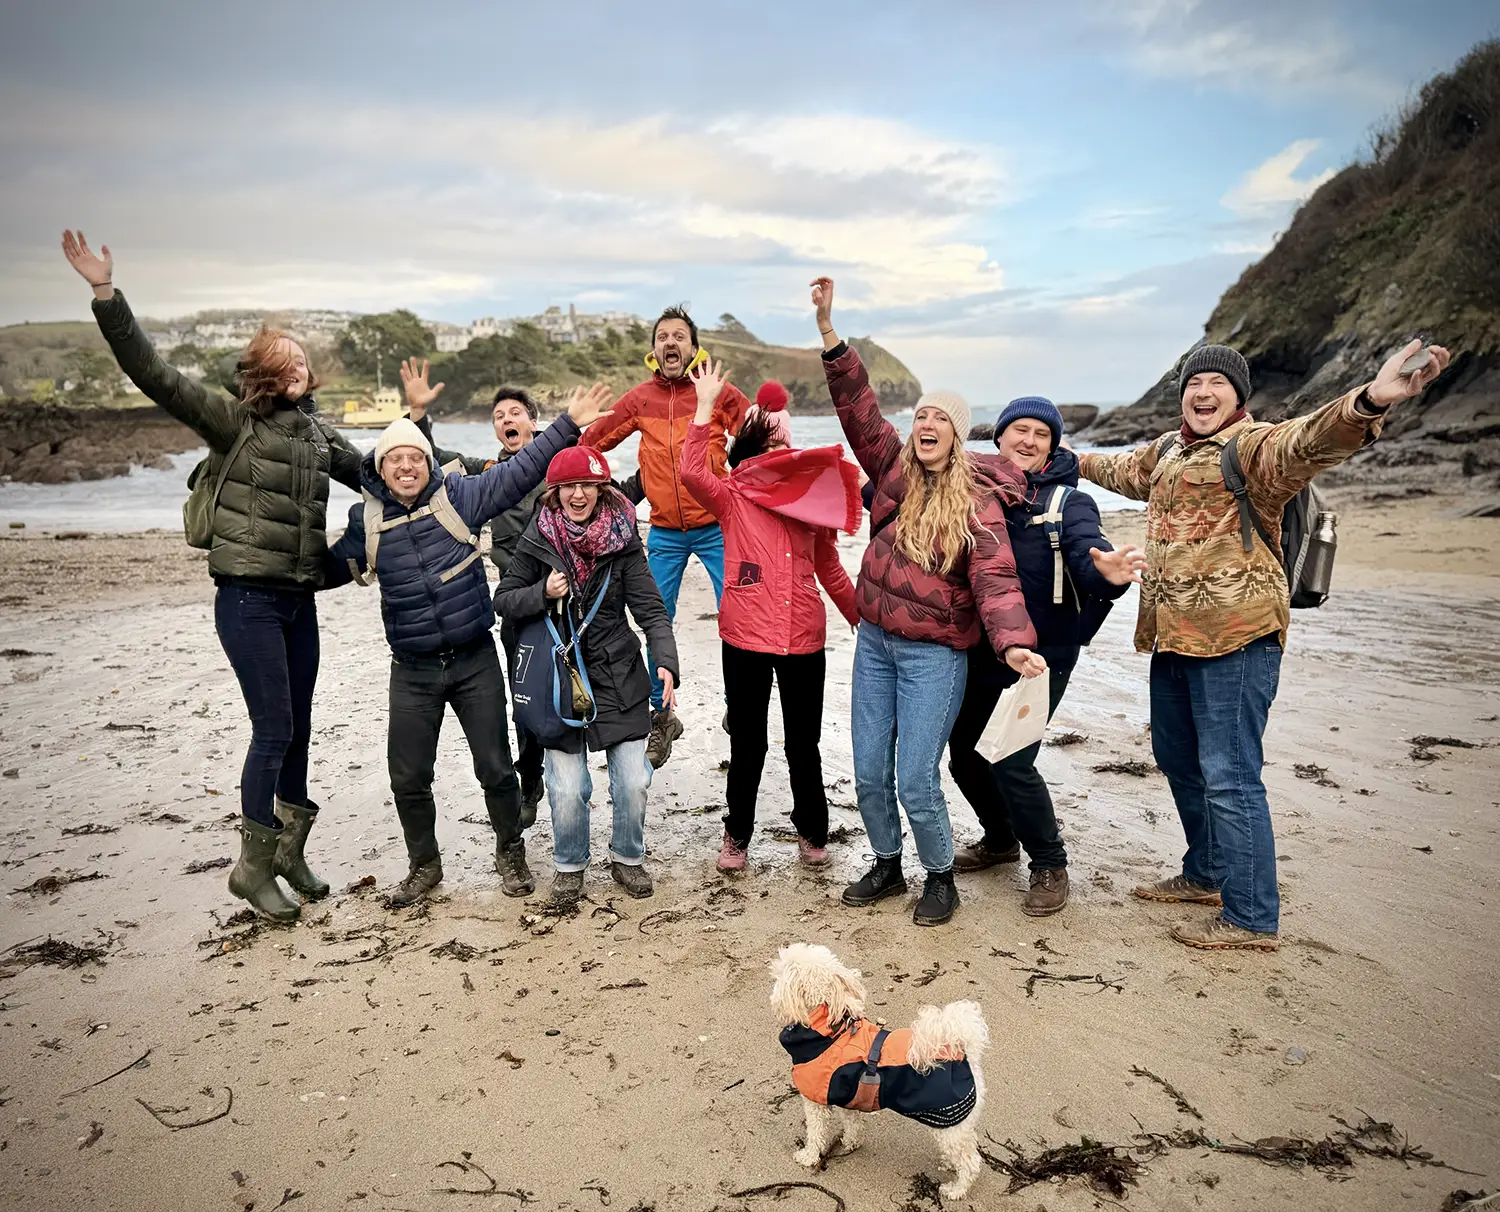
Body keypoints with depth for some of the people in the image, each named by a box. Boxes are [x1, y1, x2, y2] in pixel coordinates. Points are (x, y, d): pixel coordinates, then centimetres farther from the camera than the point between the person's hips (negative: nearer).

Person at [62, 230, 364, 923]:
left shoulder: (319, 436, 13)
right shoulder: (234, 423, -5)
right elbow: (154, 375, -15)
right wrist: (106, 294, -23)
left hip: (299, 599, 6)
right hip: (248, 598, -6)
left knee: (298, 726, 12)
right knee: (274, 728, -7)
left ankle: (289, 851, 27)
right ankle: (253, 866, 8)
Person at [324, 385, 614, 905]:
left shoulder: (457, 494, -5)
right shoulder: (367, 519, 2)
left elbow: (520, 471, -9)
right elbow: (332, 568, 17)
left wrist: (568, 425, -15)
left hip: (475, 661, -2)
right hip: (412, 671, 2)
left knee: (496, 769, 6)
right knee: (408, 778, 8)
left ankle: (510, 855, 28)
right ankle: (424, 866, 31)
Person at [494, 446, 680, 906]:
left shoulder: (622, 539, -3)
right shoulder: (537, 540, -3)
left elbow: (650, 608, -7)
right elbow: (503, 601, 4)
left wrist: (666, 661, -22)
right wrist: (543, 593, -16)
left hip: (619, 676, 1)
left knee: (633, 780, 1)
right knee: (567, 788, -4)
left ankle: (628, 858, 28)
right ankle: (569, 865, 24)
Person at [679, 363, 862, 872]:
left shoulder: (813, 500, 7)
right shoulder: (732, 499, -1)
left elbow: (830, 569, 16)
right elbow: (692, 472, -22)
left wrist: (861, 618, 17)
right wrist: (706, 406, -21)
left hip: (804, 639, 2)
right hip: (745, 639, -2)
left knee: (804, 744, 13)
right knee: (747, 743, 9)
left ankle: (812, 832, 31)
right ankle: (737, 835, 27)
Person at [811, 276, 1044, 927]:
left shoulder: (978, 500, -10)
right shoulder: (897, 469, 3)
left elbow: (995, 578, -20)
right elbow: (858, 408, -3)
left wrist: (1013, 642, -37)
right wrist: (828, 331, -11)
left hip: (933, 654, -5)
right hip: (874, 643, 5)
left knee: (916, 782, -4)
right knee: (869, 774, 10)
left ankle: (940, 877, 22)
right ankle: (887, 866, 34)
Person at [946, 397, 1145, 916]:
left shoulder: (1068, 502, -4)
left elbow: (1087, 552, -24)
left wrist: (1107, 571, -46)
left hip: (1041, 656, -4)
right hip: (979, 653, 5)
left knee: (1011, 763, -11)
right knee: (964, 755, 12)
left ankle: (1049, 866, 12)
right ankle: (1000, 839, 40)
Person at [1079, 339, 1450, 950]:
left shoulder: (1255, 446, -9)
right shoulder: (1168, 450, 16)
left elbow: (1307, 439, -32)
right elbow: (1126, 470, 39)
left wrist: (1367, 402, -53)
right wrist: (1079, 460, 56)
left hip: (1235, 637, -9)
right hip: (1173, 636, 9)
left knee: (1229, 775, -7)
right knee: (1177, 759, 20)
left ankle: (1251, 918, 6)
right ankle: (1207, 873, 39)